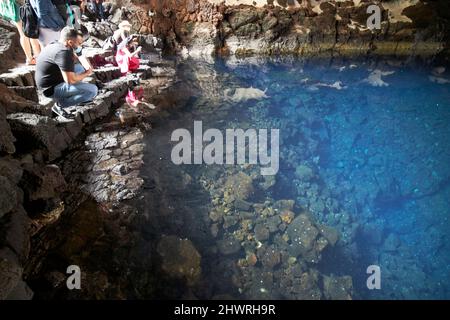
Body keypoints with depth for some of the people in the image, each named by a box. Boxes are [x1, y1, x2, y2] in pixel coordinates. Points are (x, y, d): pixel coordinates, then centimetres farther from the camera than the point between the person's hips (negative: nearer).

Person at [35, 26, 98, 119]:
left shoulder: (55, 44, 5)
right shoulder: (63, 52, -25)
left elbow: (74, 60, 15)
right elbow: (71, 80, -25)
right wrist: (86, 73, -9)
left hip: (49, 82, 10)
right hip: (52, 89, -10)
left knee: (79, 67, 21)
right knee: (93, 90, -15)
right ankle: (60, 105, -4)